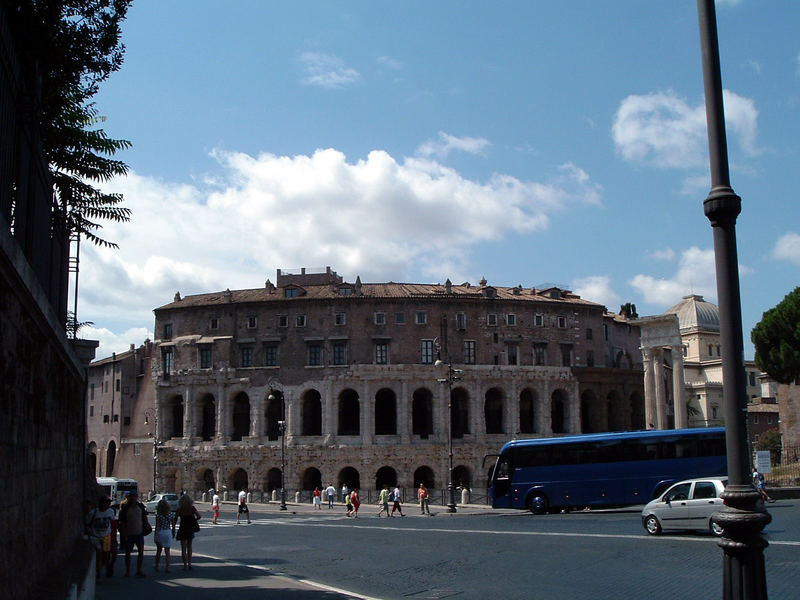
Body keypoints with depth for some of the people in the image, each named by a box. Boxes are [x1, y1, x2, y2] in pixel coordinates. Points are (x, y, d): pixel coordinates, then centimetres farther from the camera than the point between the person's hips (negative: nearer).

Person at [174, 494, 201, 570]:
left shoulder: (179, 509, -9)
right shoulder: (192, 508, -7)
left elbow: (175, 520, -7)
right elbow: (199, 516, -14)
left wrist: (173, 530, 0)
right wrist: (194, 520, 4)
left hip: (182, 529, -2)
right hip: (190, 529, 2)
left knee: (183, 548, 6)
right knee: (189, 546, 19)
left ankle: (185, 565, 4)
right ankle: (189, 563, 15)